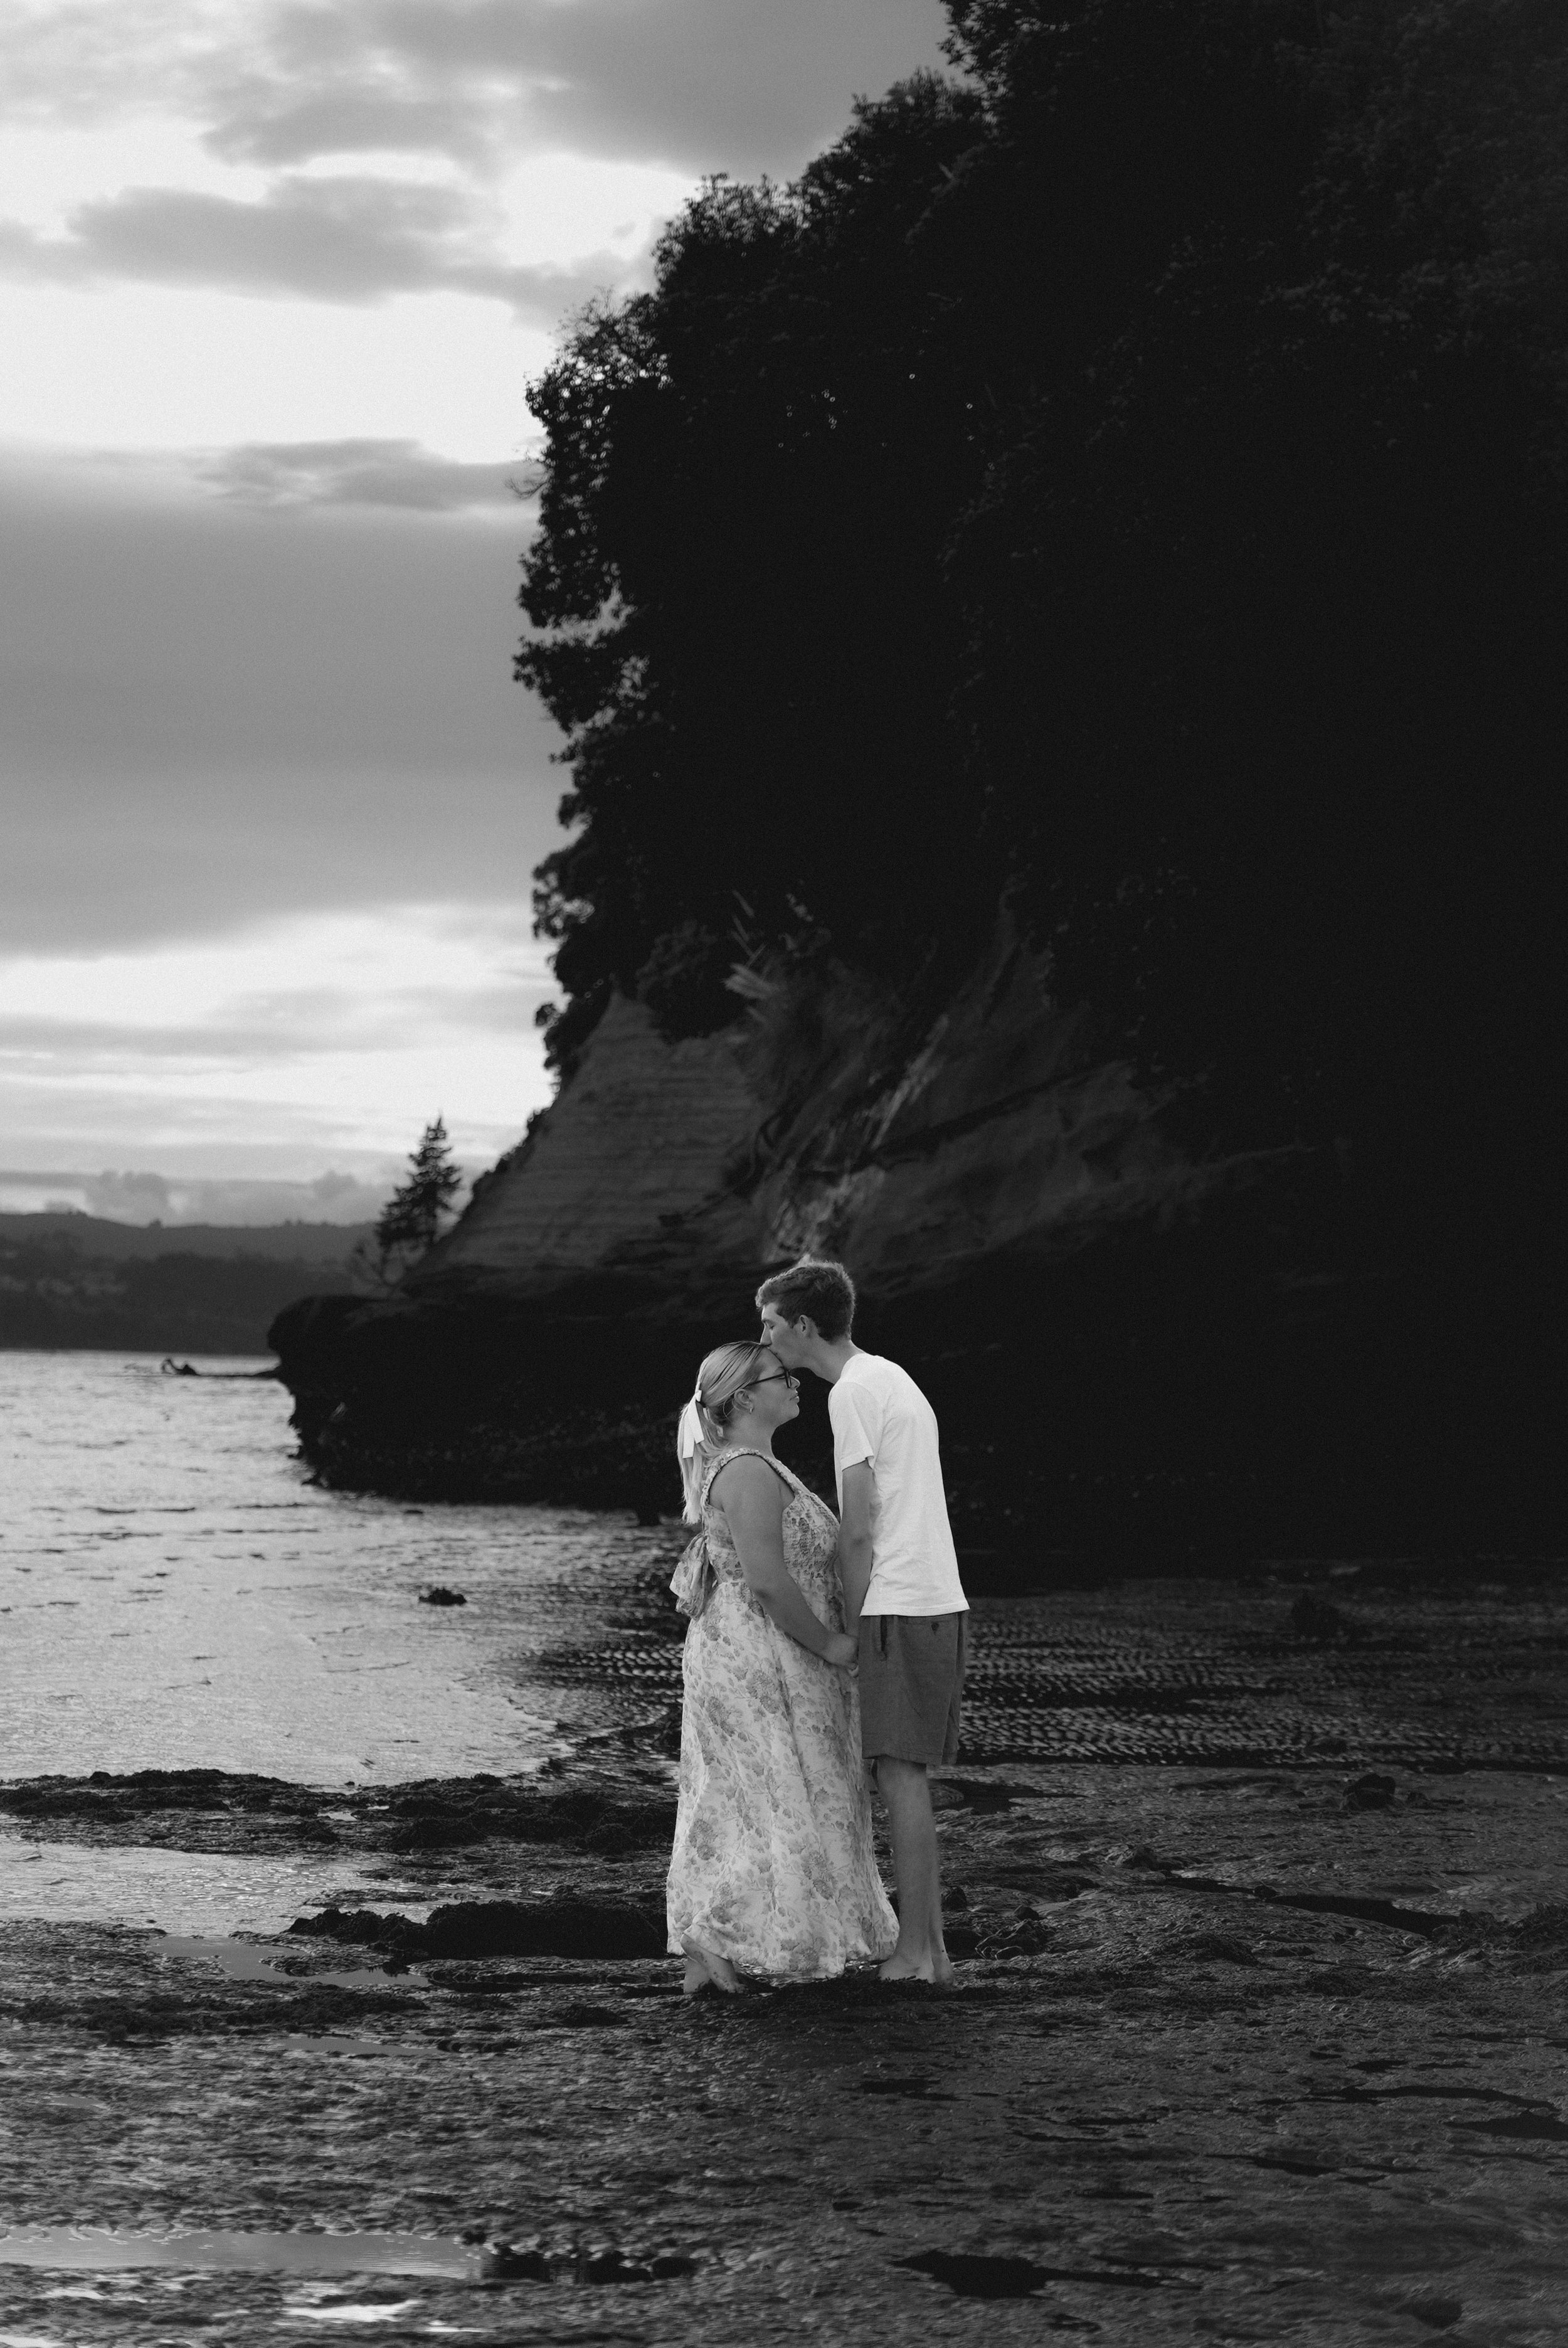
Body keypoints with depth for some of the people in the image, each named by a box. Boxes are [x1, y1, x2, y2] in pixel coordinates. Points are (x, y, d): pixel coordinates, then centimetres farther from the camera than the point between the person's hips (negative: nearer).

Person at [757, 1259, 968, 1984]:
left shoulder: (853, 1394, -11)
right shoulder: (893, 1381, 19)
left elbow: (859, 1531, -14)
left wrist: (849, 1627, -7)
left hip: (899, 1607, -9)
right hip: (940, 1600, 9)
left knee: (900, 1776, -5)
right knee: (910, 1777, 12)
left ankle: (914, 1952, -3)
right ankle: (929, 1946, 14)